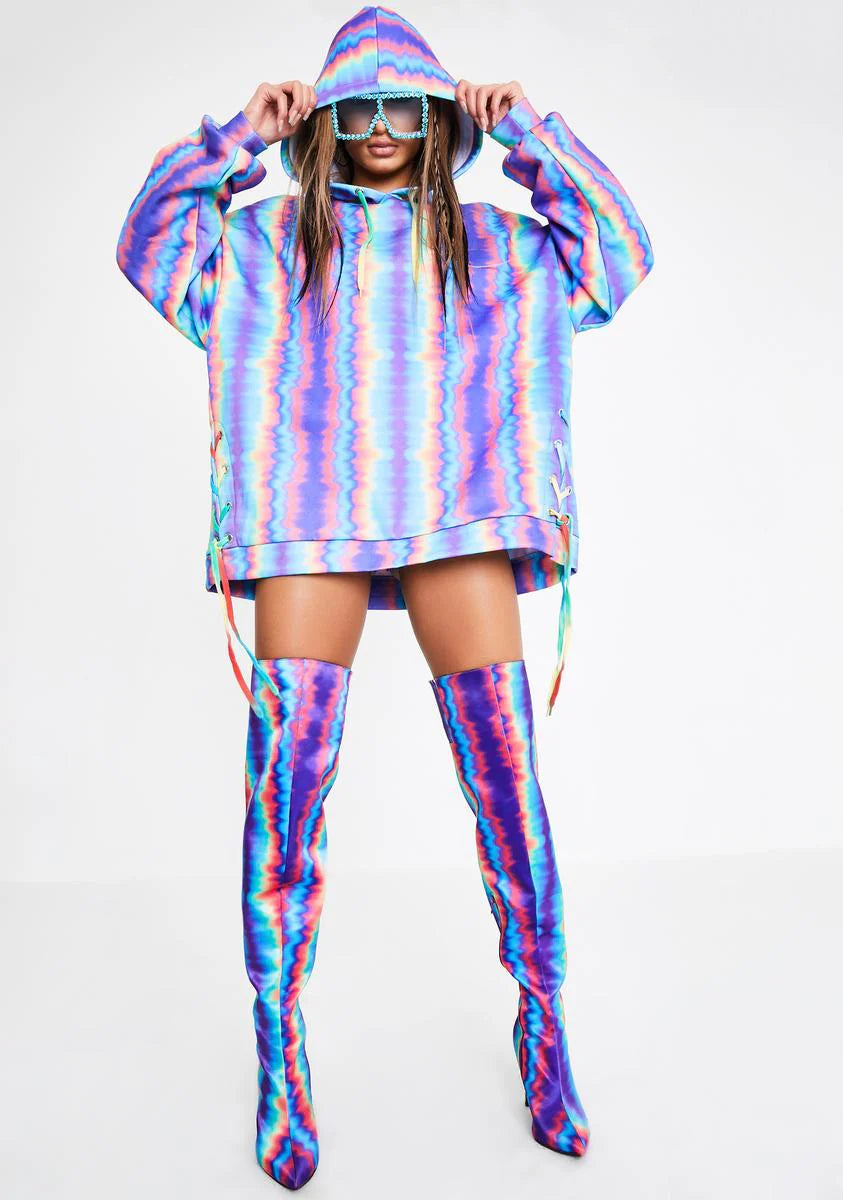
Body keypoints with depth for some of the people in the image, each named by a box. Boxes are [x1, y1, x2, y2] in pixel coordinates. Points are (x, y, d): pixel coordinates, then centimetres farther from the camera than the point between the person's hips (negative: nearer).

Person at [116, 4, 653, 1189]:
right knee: (286, 785, -7)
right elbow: (150, 244, 14)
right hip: (310, 524, 0)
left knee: (509, 779, -5)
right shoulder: (268, 237, 20)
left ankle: (544, 1025, 15)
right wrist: (238, 138, 9)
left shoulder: (485, 241, 21)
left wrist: (532, 136, 15)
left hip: (457, 521, 1)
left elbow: (619, 255, 19)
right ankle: (281, 1054, 10)